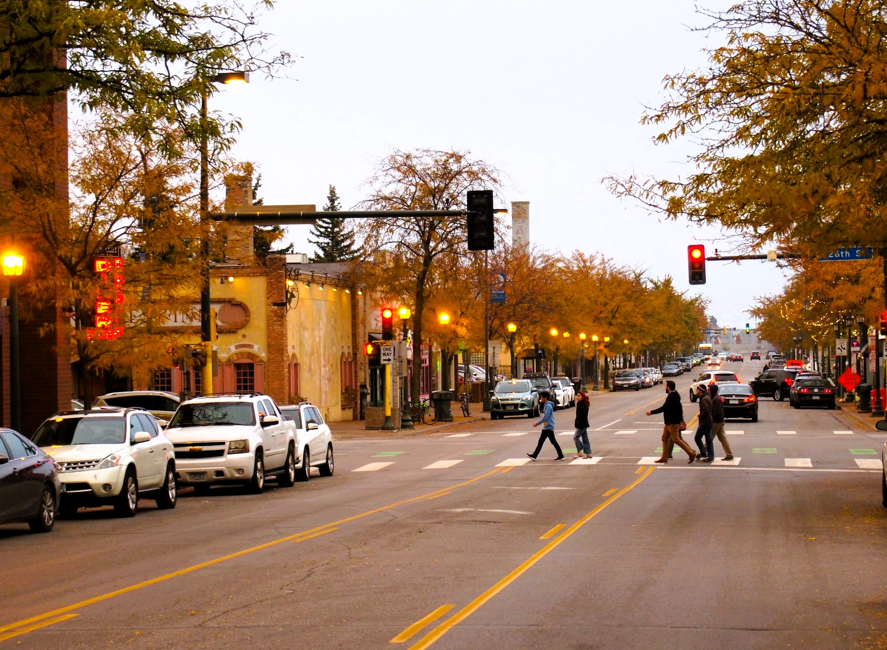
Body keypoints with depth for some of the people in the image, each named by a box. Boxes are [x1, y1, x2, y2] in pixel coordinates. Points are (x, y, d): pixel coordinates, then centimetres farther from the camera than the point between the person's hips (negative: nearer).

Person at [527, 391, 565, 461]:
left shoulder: (548, 406, -17)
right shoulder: (546, 405, 13)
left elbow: (545, 417, -22)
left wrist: (537, 423, -15)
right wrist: (537, 423, 16)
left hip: (548, 427, -10)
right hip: (545, 427, 10)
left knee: (553, 442, -4)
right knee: (540, 442, 11)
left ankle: (561, 456, 2)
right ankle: (534, 455, 14)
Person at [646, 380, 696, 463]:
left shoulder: (671, 397, -20)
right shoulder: (674, 395, 12)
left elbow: (664, 408, -24)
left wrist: (651, 412, -19)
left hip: (673, 423, -10)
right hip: (669, 422, 10)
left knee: (676, 439, -7)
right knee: (664, 438, 12)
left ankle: (691, 453, -4)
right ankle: (664, 457, 15)